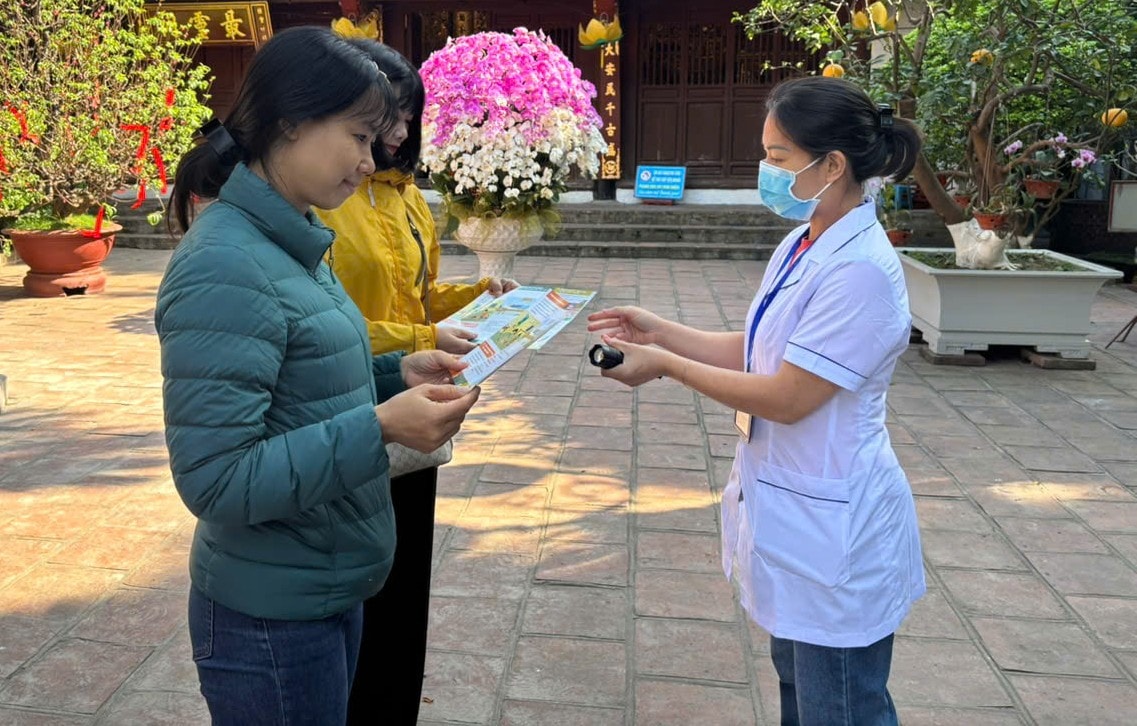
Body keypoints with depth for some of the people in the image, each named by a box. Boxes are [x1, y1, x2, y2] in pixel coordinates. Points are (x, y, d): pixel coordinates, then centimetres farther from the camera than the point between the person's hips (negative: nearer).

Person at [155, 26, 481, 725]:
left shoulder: (292, 244, 5)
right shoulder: (224, 267, -23)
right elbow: (216, 480, -26)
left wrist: (397, 373, -1)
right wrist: (381, 426, -28)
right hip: (271, 616, -8)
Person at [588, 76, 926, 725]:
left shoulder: (859, 271, -25)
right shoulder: (804, 246, 4)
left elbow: (786, 398, -24)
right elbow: (754, 352, 10)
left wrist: (665, 365, -17)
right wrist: (659, 330, 1)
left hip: (833, 534, -9)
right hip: (794, 518, 9)